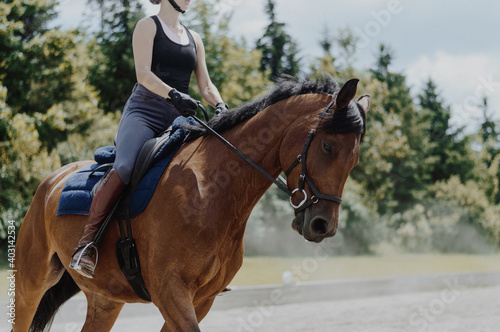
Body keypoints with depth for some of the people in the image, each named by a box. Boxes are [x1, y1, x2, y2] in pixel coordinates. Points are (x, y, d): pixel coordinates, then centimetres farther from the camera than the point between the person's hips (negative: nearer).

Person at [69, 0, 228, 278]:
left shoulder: (194, 38, 24)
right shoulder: (148, 26, 7)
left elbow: (206, 85, 19)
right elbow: (143, 73, -7)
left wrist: (220, 105, -4)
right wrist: (173, 94, -24)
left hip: (179, 118, 6)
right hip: (145, 111, -6)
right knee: (124, 168, -32)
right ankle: (87, 243, -28)